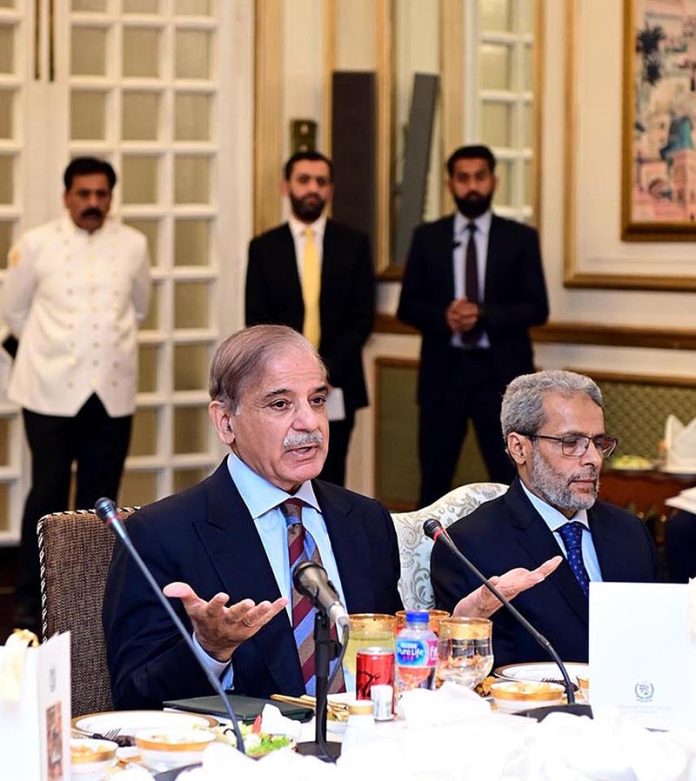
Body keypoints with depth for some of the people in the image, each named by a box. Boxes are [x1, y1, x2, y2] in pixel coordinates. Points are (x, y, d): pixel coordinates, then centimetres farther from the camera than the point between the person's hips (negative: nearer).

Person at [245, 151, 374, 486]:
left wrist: (327, 370, -10)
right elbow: (257, 322, 1)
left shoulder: (354, 245, 6)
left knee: (330, 484, 4)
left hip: (336, 389, 1)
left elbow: (362, 317, 1)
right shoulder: (264, 248, 5)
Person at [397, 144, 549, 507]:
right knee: (434, 477, 6)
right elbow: (408, 307, 5)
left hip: (500, 372, -1)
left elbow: (537, 308, -2)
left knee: (511, 479, 0)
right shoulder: (427, 237, 7)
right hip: (444, 370, 1)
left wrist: (484, 315, -17)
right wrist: (444, 317, -16)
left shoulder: (520, 238, 3)